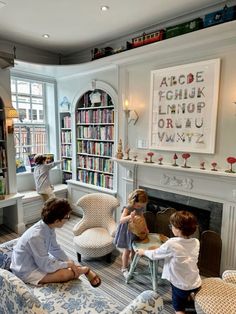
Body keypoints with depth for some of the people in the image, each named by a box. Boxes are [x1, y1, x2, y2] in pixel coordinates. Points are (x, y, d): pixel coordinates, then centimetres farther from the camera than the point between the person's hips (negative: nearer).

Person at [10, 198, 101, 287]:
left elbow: (55, 249, 7)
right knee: (65, 274, -20)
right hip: (26, 271, -9)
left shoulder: (48, 227, -9)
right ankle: (85, 270, 1)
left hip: (38, 261, 9)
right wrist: (68, 264, -16)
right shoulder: (36, 236, -35)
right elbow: (45, 266, -28)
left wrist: (70, 262, 0)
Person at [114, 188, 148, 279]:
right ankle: (124, 268, 28)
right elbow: (121, 220, -38)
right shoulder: (127, 208, -27)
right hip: (128, 232, -5)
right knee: (127, 250, 9)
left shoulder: (141, 209, -7)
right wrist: (129, 217, -56)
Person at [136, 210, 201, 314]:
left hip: (181, 285, -6)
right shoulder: (196, 242, -9)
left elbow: (154, 255, -10)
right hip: (196, 284, 6)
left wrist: (143, 252, 7)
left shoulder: (171, 244, -25)